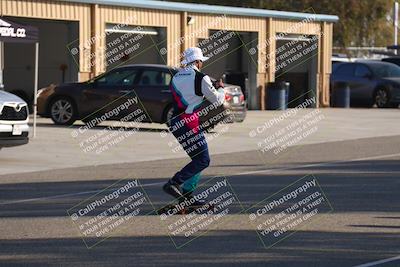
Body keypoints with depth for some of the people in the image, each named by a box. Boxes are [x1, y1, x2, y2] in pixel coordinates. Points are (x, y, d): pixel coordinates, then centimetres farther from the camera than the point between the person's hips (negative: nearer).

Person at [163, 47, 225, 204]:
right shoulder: (200, 78, -7)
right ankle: (173, 183, -18)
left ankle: (186, 194, 14)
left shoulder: (175, 78, 15)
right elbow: (217, 100, -1)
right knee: (203, 160, -5)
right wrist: (220, 88, 20)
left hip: (175, 123, 8)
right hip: (190, 124, -8)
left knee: (198, 159, 17)